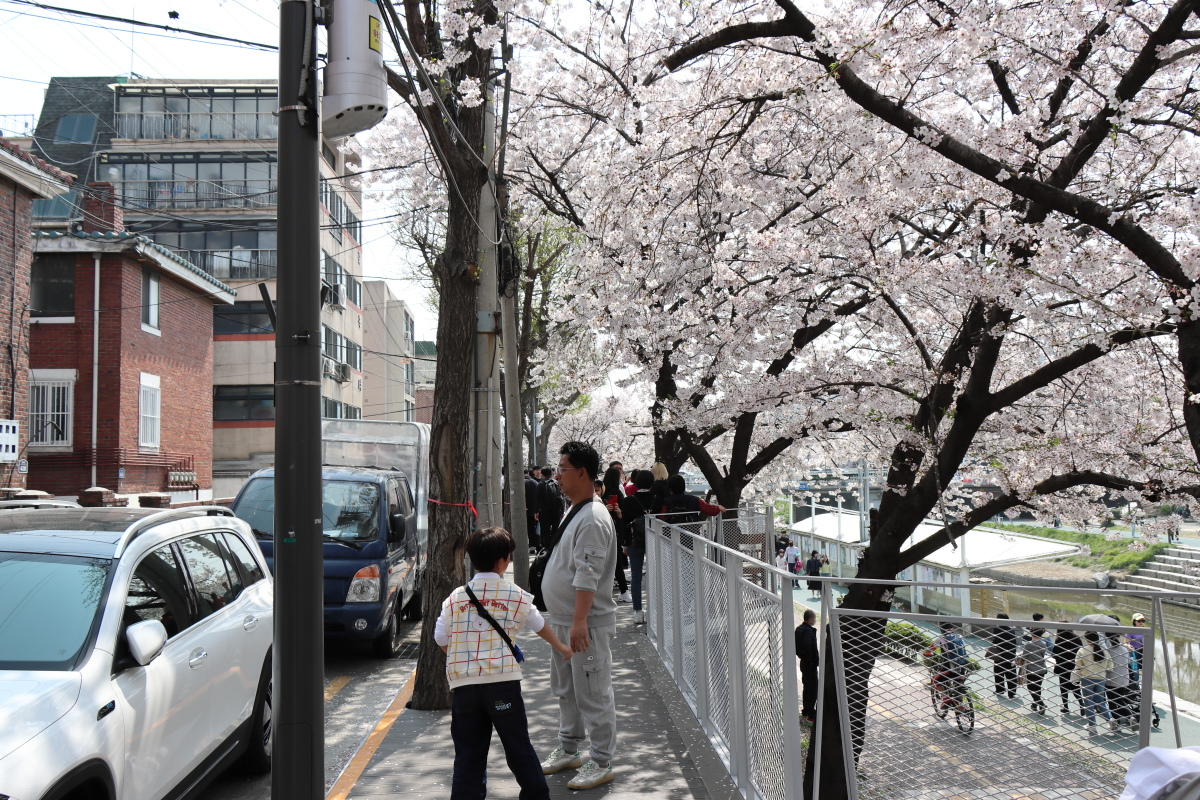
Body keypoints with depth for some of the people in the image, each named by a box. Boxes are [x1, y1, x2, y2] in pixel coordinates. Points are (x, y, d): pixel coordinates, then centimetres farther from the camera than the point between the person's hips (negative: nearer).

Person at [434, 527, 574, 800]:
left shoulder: (455, 597, 4)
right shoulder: (516, 595, 2)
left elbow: (441, 640, 6)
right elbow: (540, 626, 17)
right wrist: (561, 648, 35)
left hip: (462, 683, 2)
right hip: (502, 680, -1)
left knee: (468, 753, 9)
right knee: (518, 746, 12)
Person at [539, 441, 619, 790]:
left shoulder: (593, 519, -20)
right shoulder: (574, 513, 13)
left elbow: (587, 577, -25)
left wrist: (579, 622, -27)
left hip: (588, 625, -10)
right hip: (563, 621, 10)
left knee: (593, 695, 0)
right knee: (565, 690, 20)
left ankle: (601, 763, 12)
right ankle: (568, 750, 35)